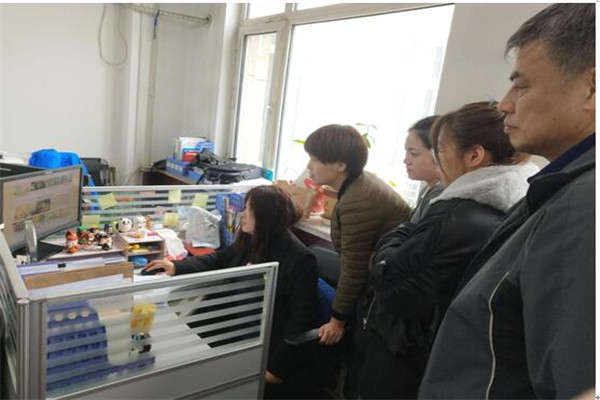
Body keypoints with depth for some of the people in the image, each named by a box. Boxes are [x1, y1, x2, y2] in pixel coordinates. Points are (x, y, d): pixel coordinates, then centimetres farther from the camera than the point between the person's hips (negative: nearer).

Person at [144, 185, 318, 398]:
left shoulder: (300, 260, -22)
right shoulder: (250, 240, 1)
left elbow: (301, 319, -20)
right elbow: (218, 260, 16)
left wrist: (278, 367, -19)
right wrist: (177, 267, 3)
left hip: (269, 347, -7)